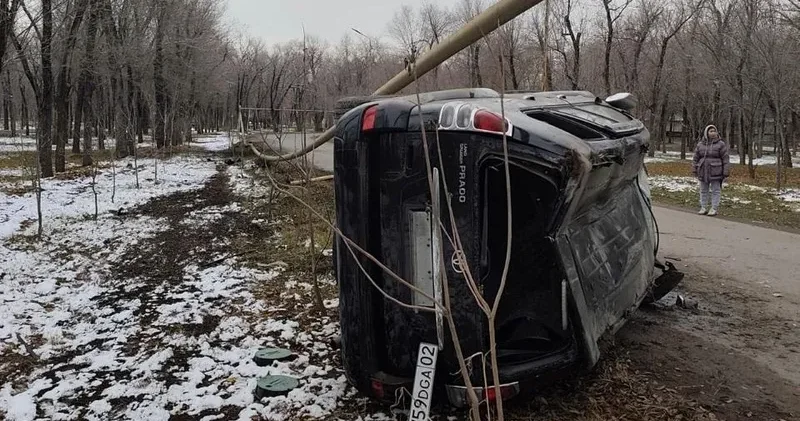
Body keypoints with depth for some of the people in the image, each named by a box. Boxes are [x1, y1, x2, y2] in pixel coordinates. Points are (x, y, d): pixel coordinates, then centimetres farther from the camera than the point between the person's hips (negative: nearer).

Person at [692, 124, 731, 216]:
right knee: (703, 190, 9)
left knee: (715, 190, 1)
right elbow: (696, 158, 9)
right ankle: (703, 208, 18)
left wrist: (726, 172, -10)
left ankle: (714, 209, 6)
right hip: (703, 171, 4)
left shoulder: (720, 144, -5)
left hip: (715, 172, -3)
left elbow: (726, 158, -6)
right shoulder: (700, 144, 5)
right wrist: (694, 170, 4)